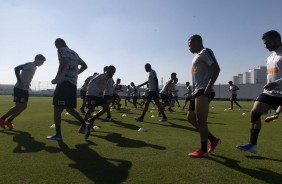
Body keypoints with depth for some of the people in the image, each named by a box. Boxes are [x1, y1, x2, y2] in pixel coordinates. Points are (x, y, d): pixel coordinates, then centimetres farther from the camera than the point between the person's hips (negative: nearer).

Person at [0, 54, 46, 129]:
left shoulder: (34, 67, 17)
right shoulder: (30, 64, -11)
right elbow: (17, 68, -22)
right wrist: (19, 81, -25)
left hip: (25, 89, 9)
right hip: (19, 88, -9)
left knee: (24, 106, 8)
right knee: (18, 106, -7)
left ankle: (9, 121, 17)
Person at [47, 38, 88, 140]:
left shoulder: (61, 50, 1)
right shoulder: (74, 53, 23)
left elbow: (64, 63, -18)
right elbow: (84, 66, 25)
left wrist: (56, 78, -13)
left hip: (64, 82, -8)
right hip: (73, 83, 8)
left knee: (57, 108, -2)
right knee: (69, 108, 15)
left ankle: (58, 134, 1)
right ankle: (84, 123, 0)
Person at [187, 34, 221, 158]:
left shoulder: (205, 52, -6)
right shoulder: (197, 56, 24)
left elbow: (216, 69, -16)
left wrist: (209, 87, -22)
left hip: (203, 91, -10)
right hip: (197, 91, 10)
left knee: (200, 120, -8)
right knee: (190, 118, 11)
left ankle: (203, 150, 4)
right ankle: (213, 140, 21)